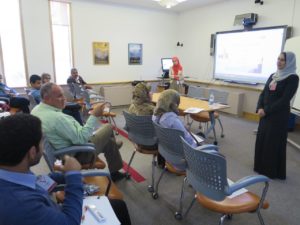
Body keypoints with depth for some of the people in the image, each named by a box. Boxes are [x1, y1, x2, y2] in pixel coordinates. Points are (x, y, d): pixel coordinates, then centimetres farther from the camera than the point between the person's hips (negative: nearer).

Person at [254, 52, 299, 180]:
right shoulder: (273, 76, 11)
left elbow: (285, 100, -17)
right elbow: (263, 93, 7)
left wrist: (266, 111, -16)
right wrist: (260, 108, -9)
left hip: (278, 116, -7)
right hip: (265, 114, 7)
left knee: (274, 143, 2)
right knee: (261, 139, 12)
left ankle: (273, 171, 18)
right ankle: (261, 166, 28)